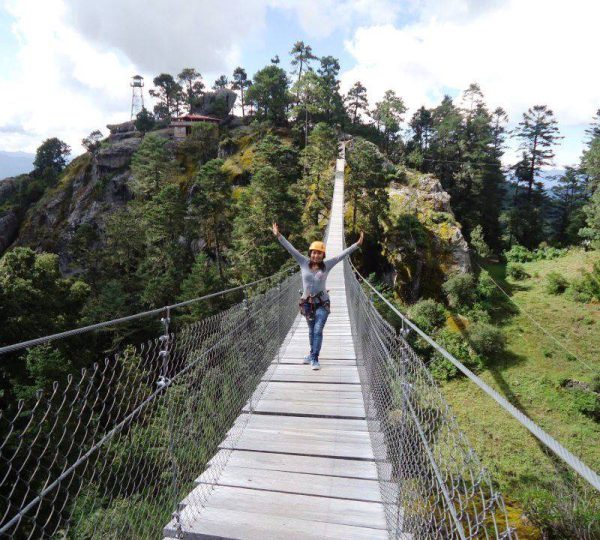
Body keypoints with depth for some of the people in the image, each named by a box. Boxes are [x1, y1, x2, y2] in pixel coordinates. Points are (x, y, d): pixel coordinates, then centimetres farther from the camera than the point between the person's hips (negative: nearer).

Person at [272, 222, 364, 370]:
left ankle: (314, 359, 0)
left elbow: (342, 254, -9)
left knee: (318, 331, -9)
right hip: (307, 303, 2)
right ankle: (313, 354, 36)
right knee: (311, 331, 17)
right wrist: (279, 236, -14)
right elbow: (291, 249, -9)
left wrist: (357, 244, -14)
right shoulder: (304, 263, -5)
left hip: (322, 303, -2)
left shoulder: (327, 265, -7)